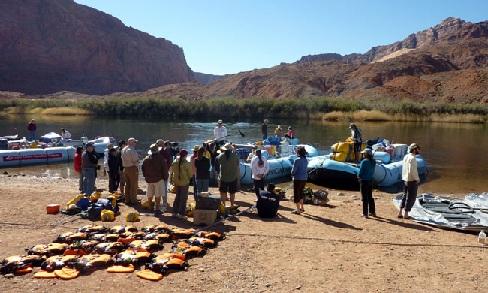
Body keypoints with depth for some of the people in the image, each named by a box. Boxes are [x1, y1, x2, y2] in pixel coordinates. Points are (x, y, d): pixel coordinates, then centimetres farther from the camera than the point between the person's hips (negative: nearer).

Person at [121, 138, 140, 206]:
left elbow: (123, 159, 12)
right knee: (133, 185, 1)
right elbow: (135, 160, -19)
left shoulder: (123, 150, 9)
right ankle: (133, 200, 5)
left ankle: (127, 200, 22)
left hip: (125, 168, 8)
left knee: (127, 184, 15)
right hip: (132, 168, -8)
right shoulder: (132, 150, -18)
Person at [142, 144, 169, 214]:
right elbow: (165, 169, -8)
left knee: (149, 195, 15)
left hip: (149, 179, 4)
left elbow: (143, 169, 9)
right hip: (158, 179, -4)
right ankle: (157, 209, 4)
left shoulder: (146, 159, 2)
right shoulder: (161, 159, -12)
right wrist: (165, 177, 3)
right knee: (158, 195, 3)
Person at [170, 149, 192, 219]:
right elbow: (190, 174, -10)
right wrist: (189, 178, 11)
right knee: (183, 198, 5)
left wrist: (172, 180, 16)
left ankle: (175, 212, 25)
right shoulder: (187, 163, -17)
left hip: (176, 182, 5)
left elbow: (172, 172, 5)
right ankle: (181, 214, 7)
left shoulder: (174, 162, -3)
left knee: (177, 197, 19)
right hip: (184, 182, -5)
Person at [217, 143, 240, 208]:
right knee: (232, 193, 11)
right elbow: (237, 167, -1)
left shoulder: (221, 156, -10)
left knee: (223, 192, 11)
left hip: (223, 178, 0)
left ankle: (223, 204, 11)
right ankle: (232, 205, 16)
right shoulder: (235, 156, -8)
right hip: (233, 178, 1)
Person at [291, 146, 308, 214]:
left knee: (296, 194, 3)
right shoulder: (306, 160, 5)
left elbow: (294, 170, -15)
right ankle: (302, 208, 30)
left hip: (298, 179, -7)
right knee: (300, 192, 22)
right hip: (304, 178, 7)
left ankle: (298, 210, 6)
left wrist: (292, 175, 6)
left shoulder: (297, 160, -17)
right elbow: (305, 169, 10)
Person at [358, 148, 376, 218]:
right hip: (370, 180, 7)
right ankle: (372, 212, 25)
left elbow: (361, 172, -16)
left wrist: (359, 176, 2)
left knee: (365, 198, 0)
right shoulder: (373, 162, 3)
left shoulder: (364, 161, -18)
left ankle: (365, 214, 3)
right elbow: (373, 171, 9)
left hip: (364, 181, -7)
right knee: (370, 197, 17)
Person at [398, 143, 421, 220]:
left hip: (406, 180, 8)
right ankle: (406, 214, 8)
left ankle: (400, 213, 19)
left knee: (405, 196, 17)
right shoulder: (412, 158, -19)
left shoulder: (406, 157, 8)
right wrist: (417, 179, -11)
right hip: (412, 180, -8)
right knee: (411, 197, 3)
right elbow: (412, 171, -24)